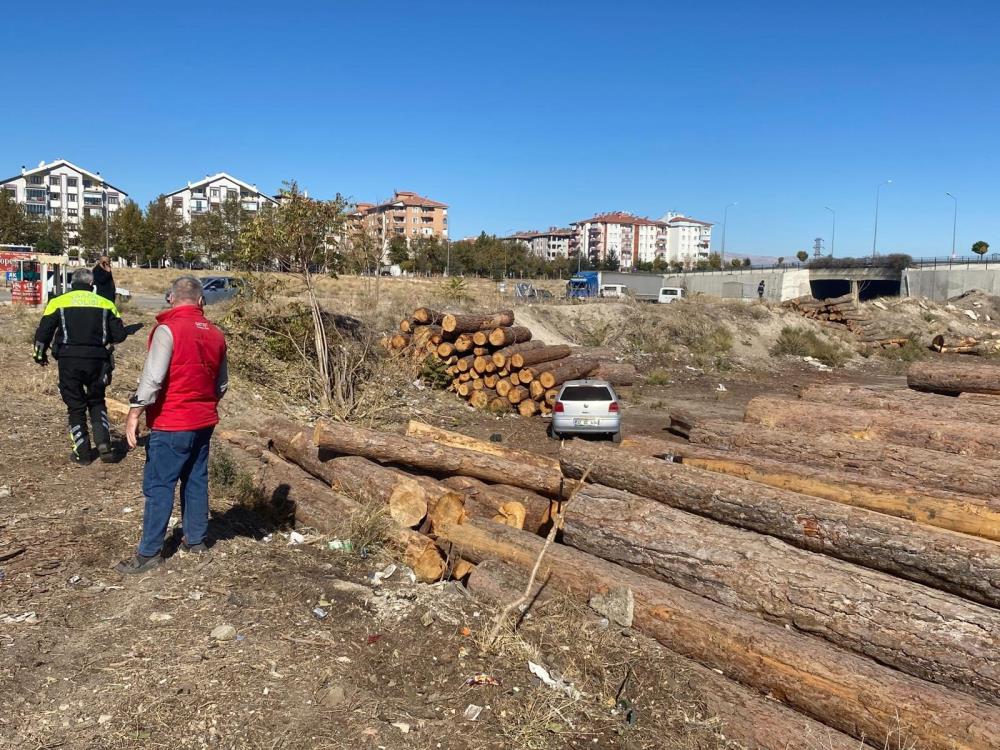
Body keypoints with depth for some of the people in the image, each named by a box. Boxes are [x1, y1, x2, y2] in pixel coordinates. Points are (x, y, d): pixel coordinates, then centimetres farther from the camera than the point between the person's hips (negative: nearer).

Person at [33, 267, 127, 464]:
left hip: (69, 361, -1)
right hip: (97, 360, 1)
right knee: (97, 402, 19)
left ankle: (82, 453, 15)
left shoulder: (58, 302, 2)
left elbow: (43, 333, -1)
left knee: (76, 407, 10)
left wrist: (40, 355, 15)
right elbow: (119, 335, 3)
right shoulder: (105, 303, 4)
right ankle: (104, 443, 2)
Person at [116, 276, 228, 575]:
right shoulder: (215, 334, 6)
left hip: (171, 424, -7)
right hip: (204, 421, 7)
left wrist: (134, 413, -14)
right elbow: (222, 383, 13)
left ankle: (149, 552, 7)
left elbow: (152, 377, -20)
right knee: (196, 481, 16)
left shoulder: (168, 330, -14)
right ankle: (195, 539, 25)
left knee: (158, 486, 1)